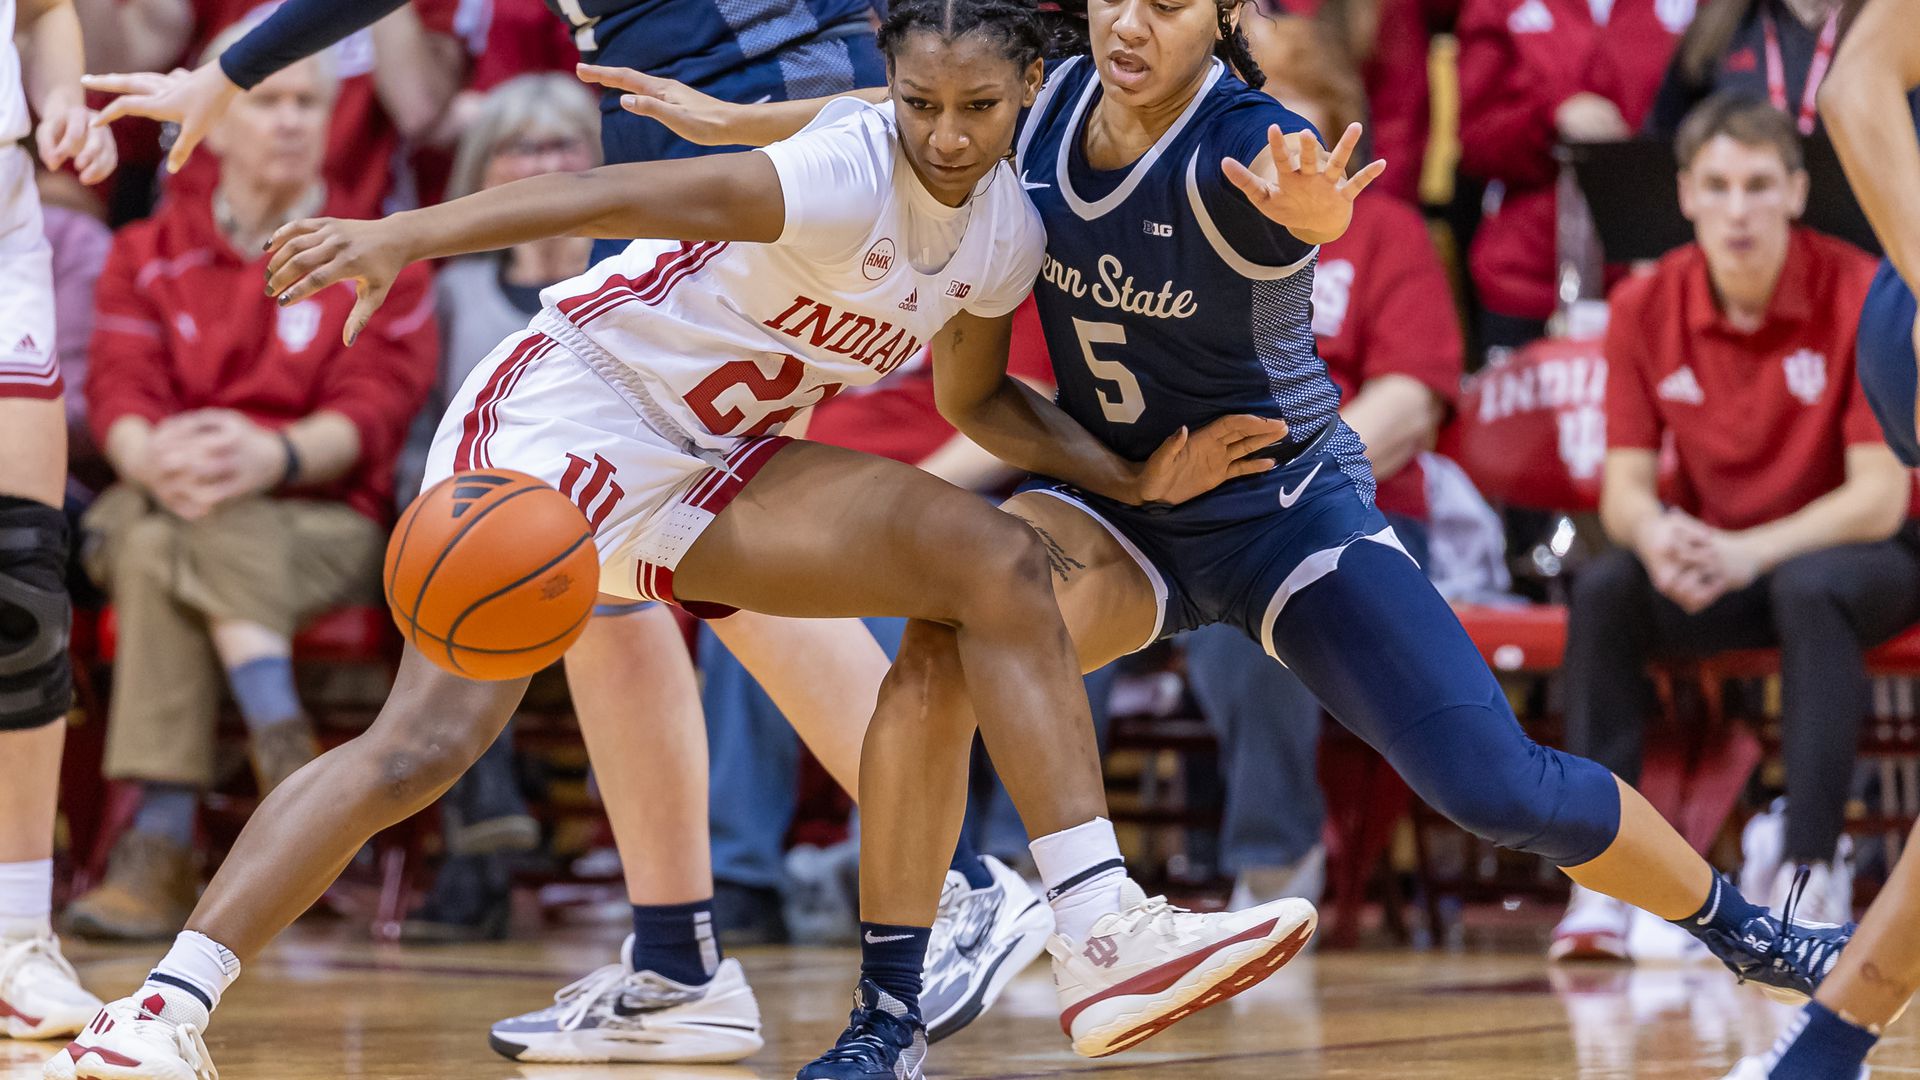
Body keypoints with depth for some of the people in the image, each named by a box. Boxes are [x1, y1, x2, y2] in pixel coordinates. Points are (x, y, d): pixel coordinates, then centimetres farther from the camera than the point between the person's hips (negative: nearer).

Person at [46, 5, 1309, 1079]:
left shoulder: (1006, 230, 2)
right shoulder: (848, 172, -22)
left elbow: (979, 390, 21)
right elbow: (618, 192, -33)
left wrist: (1135, 475, 9)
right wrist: (402, 237, -43)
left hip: (707, 471, 7)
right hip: (565, 408, -7)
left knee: (998, 558, -9)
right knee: (428, 740, -21)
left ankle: (1100, 931, -10)